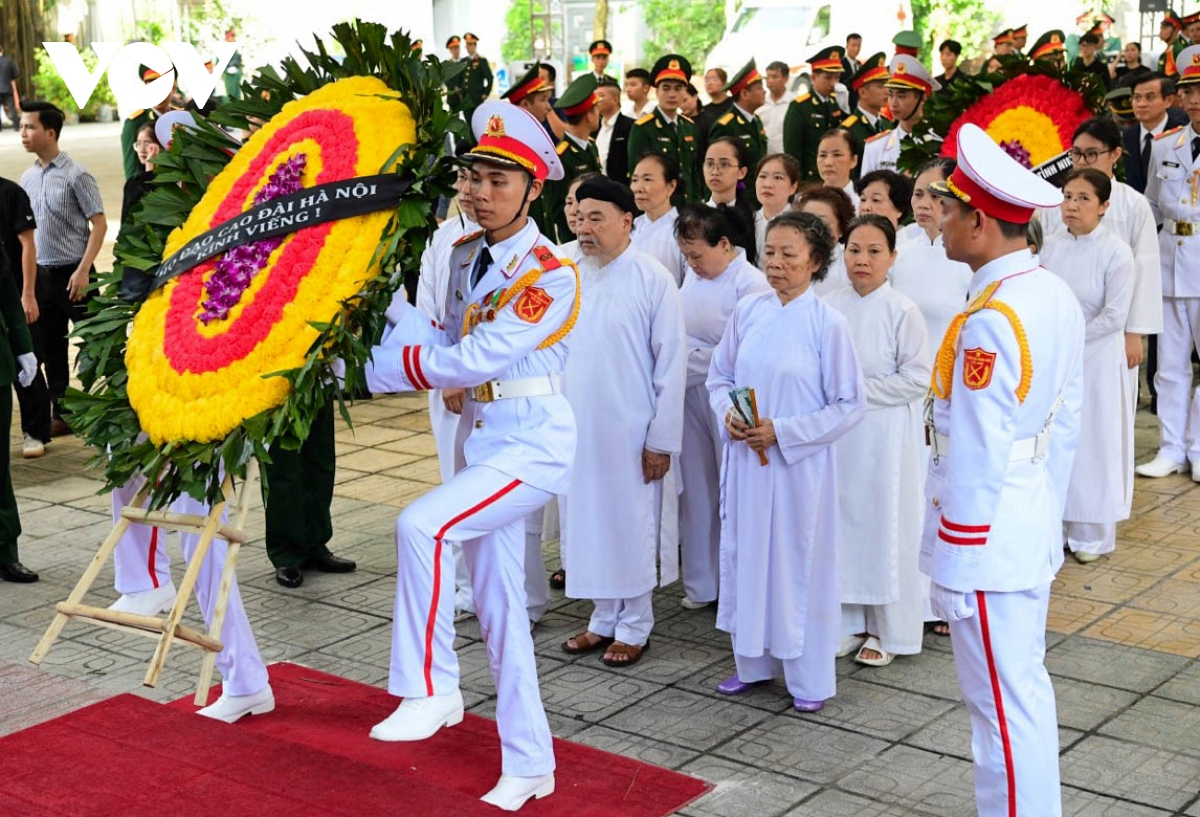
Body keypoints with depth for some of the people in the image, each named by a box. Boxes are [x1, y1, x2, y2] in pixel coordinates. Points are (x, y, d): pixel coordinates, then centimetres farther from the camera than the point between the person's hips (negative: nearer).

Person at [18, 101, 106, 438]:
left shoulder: (76, 176, -11)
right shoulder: (28, 178, 8)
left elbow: (99, 224, -11)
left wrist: (83, 270, -17)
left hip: (72, 273, -6)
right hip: (41, 273, 6)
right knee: (50, 350, 11)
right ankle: (61, 415, 21)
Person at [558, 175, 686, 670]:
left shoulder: (653, 280, -9)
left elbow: (671, 363, -9)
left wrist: (662, 439, -11)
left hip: (628, 432, -5)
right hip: (576, 428, 5)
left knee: (631, 525, 5)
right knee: (586, 523, 12)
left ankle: (634, 626, 19)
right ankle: (603, 618, 27)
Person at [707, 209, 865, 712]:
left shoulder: (828, 323, -10)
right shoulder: (747, 312, 2)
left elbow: (850, 405, -9)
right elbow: (719, 377, 13)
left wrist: (782, 431, -15)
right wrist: (728, 414, -8)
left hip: (799, 464, -4)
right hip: (746, 460, 5)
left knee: (800, 560, 4)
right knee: (746, 555, 13)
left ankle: (809, 678, 17)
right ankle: (754, 661, 30)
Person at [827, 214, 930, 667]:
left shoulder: (902, 311, -9)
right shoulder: (830, 307, 3)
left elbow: (918, 376, -12)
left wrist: (861, 390, -16)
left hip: (886, 437, -4)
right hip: (838, 434, 4)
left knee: (886, 526, 3)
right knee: (843, 523, 10)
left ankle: (888, 631, 16)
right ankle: (850, 621, 24)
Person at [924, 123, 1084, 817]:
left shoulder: (989, 323, -23)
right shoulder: (1057, 297, 4)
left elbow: (976, 461, -22)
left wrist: (954, 566, -14)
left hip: (987, 538, -9)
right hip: (1036, 527, 9)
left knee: (1003, 707, 1)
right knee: (1027, 691, 20)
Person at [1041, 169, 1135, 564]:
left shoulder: (1116, 252, -13)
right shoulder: (1051, 245, 0)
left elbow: (1114, 316, -15)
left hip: (1097, 360, -4)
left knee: (1093, 442, 5)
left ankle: (1093, 534, 17)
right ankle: (1055, 524, 22)